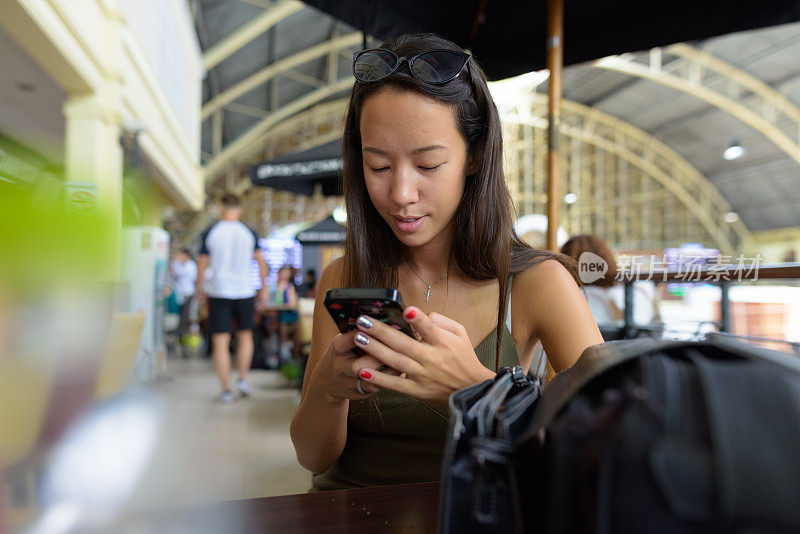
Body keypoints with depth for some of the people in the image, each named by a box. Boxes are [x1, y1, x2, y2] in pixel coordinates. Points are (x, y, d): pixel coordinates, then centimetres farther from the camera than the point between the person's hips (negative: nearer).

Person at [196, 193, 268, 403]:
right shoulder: (249, 233, -1)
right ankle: (243, 378, 14)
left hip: (217, 292, -1)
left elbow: (202, 265, 0)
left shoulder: (210, 232, -3)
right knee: (245, 335, 20)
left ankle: (226, 390, 5)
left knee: (220, 343, 3)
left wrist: (199, 289, 13)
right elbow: (261, 263, 1)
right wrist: (263, 288, 13)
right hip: (243, 291, 1)